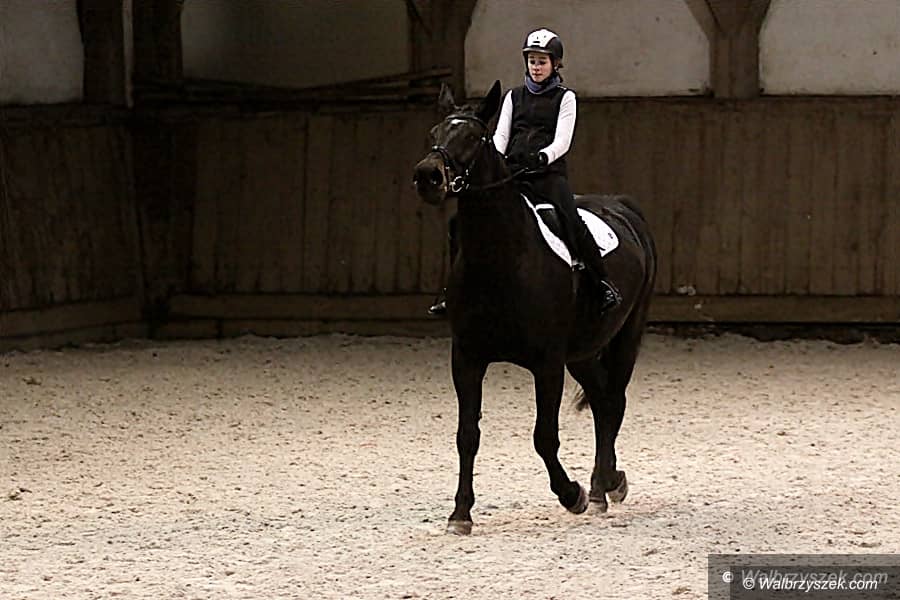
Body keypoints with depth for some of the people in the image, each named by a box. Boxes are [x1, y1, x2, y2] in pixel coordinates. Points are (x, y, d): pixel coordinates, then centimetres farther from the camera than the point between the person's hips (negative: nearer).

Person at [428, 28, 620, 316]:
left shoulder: (565, 98, 8)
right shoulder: (514, 97, 18)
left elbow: (562, 140, -4)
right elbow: (501, 135, 8)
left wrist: (544, 156, -26)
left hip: (548, 173, -4)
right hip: (512, 173, 4)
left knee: (569, 217, -31)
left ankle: (603, 284, -29)